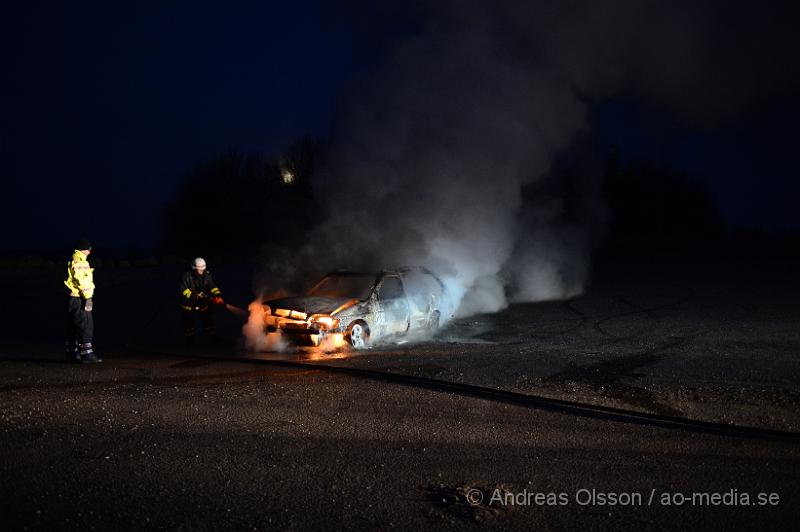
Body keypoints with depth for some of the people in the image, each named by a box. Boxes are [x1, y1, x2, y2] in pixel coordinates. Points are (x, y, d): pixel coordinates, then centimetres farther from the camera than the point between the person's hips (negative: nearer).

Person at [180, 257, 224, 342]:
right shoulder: (187, 275, -21)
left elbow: (213, 287, -12)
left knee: (208, 321, 10)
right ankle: (189, 340, 31)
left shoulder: (207, 275, -11)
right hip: (189, 305, -3)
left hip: (203, 304, 3)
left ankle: (213, 338, 24)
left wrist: (218, 295, -32)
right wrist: (195, 296, -33)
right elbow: (184, 290, -23)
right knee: (189, 323, 11)